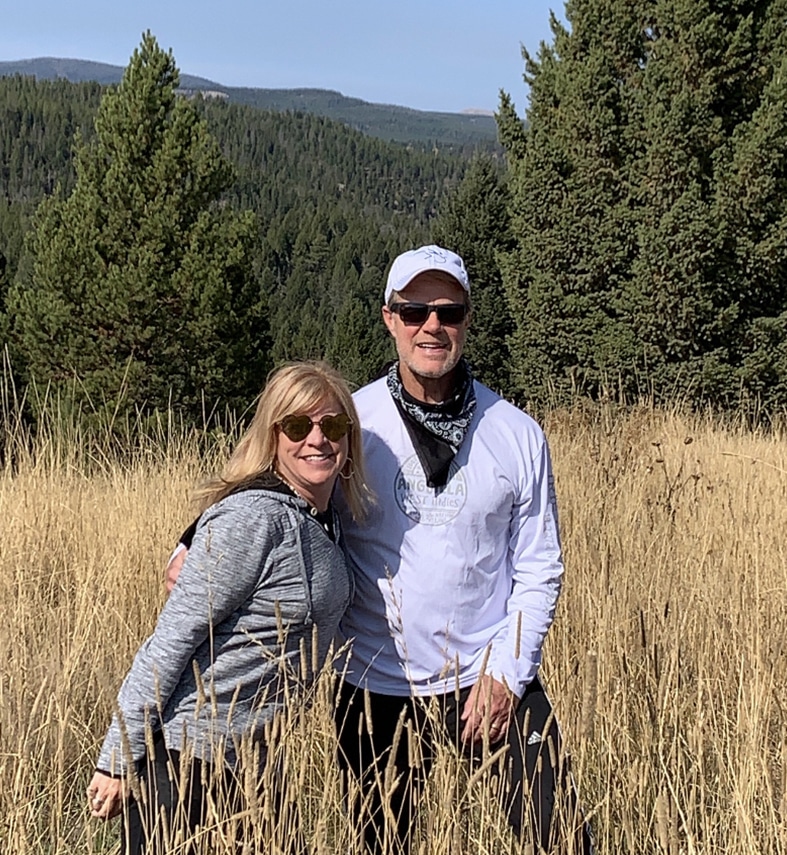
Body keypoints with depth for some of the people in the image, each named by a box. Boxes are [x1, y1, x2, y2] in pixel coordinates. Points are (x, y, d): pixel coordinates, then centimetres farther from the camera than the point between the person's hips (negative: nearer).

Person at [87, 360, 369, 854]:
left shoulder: (326, 519, 3)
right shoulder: (254, 517, -22)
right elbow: (171, 640, -21)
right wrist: (119, 759, -19)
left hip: (244, 756, 8)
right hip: (187, 755, -8)